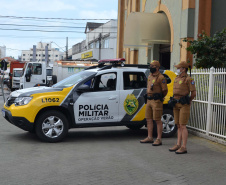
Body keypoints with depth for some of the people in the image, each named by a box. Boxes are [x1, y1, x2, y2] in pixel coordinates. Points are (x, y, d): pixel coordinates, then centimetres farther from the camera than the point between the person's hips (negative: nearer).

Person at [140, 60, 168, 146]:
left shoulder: (161, 77, -10)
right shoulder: (150, 76, 16)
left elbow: (165, 90, -9)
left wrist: (159, 97, 4)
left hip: (156, 101, -9)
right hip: (149, 100, 9)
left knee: (157, 120, -4)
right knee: (149, 119, 10)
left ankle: (159, 139, 1)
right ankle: (150, 138, 18)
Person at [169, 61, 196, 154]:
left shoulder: (188, 79, -10)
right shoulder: (177, 78, 15)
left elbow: (193, 93, -8)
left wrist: (188, 101, 5)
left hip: (184, 105, -8)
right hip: (176, 104, 8)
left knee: (182, 126, -9)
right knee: (178, 126, 10)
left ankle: (184, 147, -6)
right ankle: (178, 145, 16)